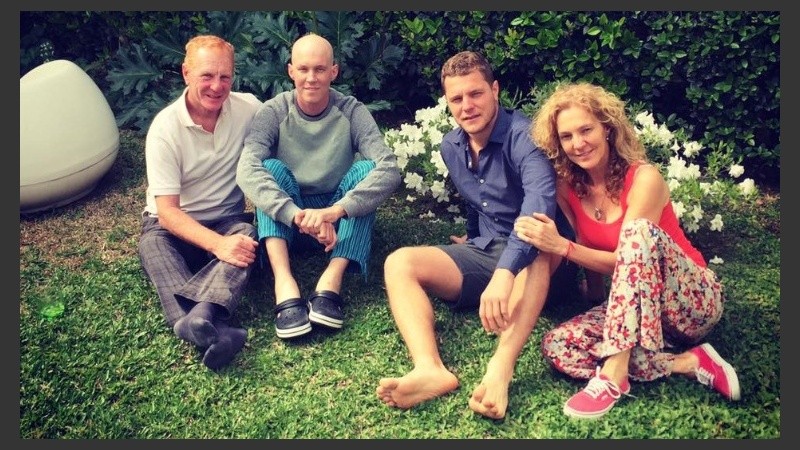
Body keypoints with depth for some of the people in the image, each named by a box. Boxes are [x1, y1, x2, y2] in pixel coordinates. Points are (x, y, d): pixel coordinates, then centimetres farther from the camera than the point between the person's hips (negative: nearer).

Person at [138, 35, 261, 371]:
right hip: (175, 224, -1)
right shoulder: (165, 127, -14)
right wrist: (218, 244, -35)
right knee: (151, 244, -34)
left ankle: (199, 320, -55)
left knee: (247, 233, -33)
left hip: (227, 220, 2)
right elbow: (167, 211, -18)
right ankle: (213, 331, -56)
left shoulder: (249, 109, -7)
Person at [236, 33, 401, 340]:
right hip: (286, 222, 0)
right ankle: (284, 283, -44)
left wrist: (337, 210, -41)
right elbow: (247, 171, -27)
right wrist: (298, 216, -43)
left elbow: (389, 170, -24)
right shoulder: (273, 112, -9)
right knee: (271, 167, -26)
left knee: (366, 168, -24)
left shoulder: (352, 112, -9)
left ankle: (331, 281, -38)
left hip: (340, 224, 0)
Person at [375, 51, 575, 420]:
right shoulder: (450, 147, 5)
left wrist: (505, 271, -51)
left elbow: (541, 198, -39)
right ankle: (429, 369, -40)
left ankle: (500, 371, -54)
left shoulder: (523, 135, -19)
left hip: (528, 262, -6)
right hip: (483, 251, 6)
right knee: (399, 263, -15)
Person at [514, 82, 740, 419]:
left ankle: (614, 373, -35)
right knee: (557, 346, -20)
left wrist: (561, 246, -30)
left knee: (639, 230, -34)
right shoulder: (568, 189, -1)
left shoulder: (644, 178, -17)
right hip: (632, 309, 5)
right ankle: (688, 363, -17)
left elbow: (626, 259, -21)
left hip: (695, 300, -5)